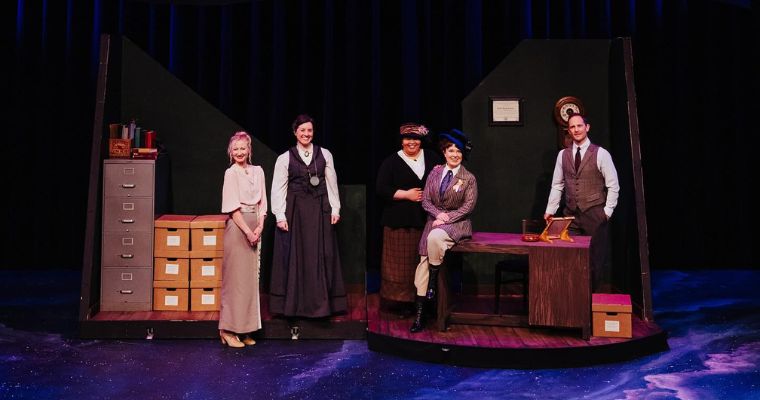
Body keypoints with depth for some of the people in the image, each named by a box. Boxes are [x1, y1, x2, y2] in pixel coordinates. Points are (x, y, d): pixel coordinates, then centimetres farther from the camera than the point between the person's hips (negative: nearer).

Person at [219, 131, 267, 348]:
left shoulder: (258, 171, 12)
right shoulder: (231, 173, -4)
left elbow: (262, 202, 10)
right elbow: (233, 208, -10)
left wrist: (259, 228, -3)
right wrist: (248, 231, -14)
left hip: (255, 227, 6)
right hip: (237, 227, -6)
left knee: (251, 278, 8)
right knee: (235, 278, -4)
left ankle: (244, 329, 16)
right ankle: (228, 330, 4)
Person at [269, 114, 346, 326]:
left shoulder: (324, 154, 6)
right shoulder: (285, 158, 1)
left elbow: (332, 183, 7)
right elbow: (278, 189, -1)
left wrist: (335, 209, 1)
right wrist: (280, 216, -8)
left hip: (320, 210, 1)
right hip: (295, 210, -1)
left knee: (321, 256, 4)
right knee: (295, 257, 2)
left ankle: (321, 302, 14)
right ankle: (294, 304, 12)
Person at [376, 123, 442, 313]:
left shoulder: (432, 158, 11)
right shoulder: (392, 161, 4)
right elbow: (381, 189, -3)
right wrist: (406, 194, -10)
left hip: (427, 219, 2)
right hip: (400, 221, -2)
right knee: (401, 262, -1)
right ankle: (402, 299, 9)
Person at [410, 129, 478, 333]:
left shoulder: (468, 178, 1)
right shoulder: (435, 173, 10)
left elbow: (468, 206, -5)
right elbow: (425, 200, 7)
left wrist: (446, 218, -13)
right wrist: (439, 214, -11)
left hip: (457, 224, -3)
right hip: (435, 222, 3)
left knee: (435, 237, -37)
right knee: (423, 262, -9)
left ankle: (433, 283, -17)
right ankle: (419, 314, -6)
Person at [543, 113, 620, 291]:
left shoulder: (601, 154, -3)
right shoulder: (562, 155, 8)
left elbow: (613, 186, -2)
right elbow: (557, 185, 11)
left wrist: (607, 211, -7)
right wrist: (550, 210, 6)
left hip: (595, 215, -3)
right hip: (571, 215, 3)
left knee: (596, 259, 1)